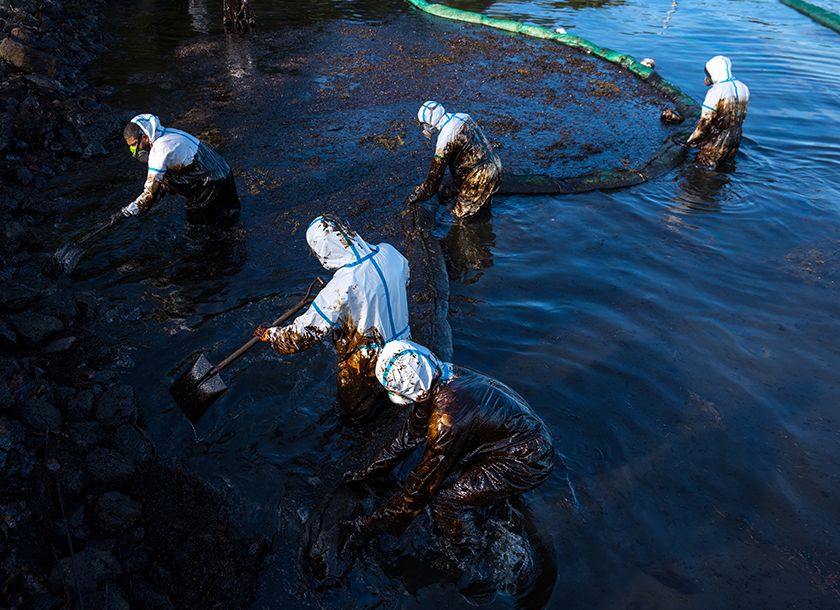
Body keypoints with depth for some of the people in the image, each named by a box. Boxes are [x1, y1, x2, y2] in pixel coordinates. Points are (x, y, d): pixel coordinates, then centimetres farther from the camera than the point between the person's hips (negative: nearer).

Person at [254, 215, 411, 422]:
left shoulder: (343, 286, -34)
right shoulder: (388, 252, -15)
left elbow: (306, 333, -26)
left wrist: (269, 334, -8)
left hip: (368, 366, -6)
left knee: (353, 415, 21)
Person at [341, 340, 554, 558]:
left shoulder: (447, 417, -30)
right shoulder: (444, 375, -5)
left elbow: (423, 483, -19)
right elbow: (410, 434, 9)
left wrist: (373, 524, -7)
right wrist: (368, 473, 18)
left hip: (527, 464, -9)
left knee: (443, 499, -6)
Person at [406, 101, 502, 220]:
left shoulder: (446, 136, -21)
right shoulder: (462, 117, 5)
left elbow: (437, 171, -14)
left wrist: (420, 194, -3)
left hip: (481, 177, -9)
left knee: (460, 214, 3)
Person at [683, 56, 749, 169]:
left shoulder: (715, 93, -22)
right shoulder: (743, 88, 3)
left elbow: (704, 122, -18)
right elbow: (742, 117, 14)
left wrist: (691, 142, -7)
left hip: (715, 145, -8)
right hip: (734, 141, 8)